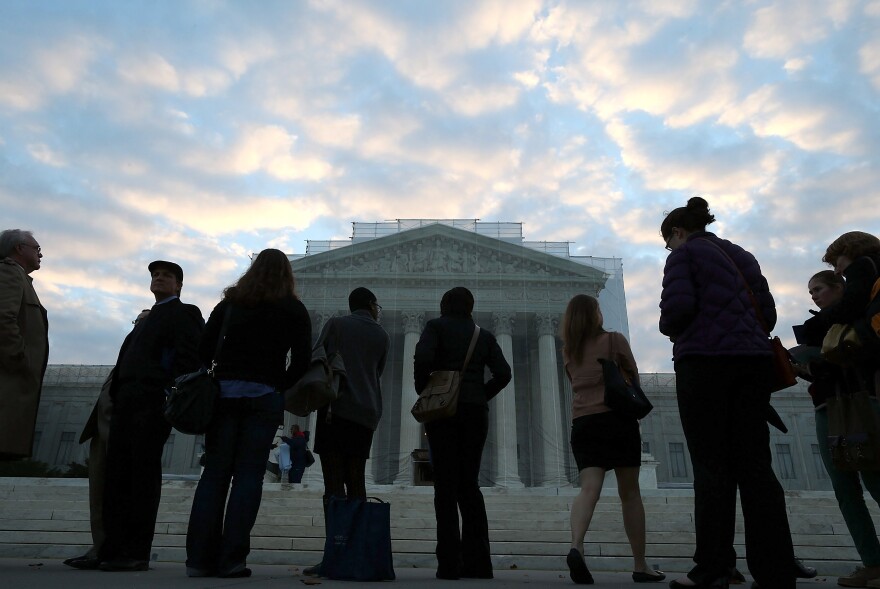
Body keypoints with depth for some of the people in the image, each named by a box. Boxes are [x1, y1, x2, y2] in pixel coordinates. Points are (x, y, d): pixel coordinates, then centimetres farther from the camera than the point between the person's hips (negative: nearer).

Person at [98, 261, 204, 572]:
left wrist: (172, 399, -17)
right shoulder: (146, 319, 28)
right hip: (126, 403, 8)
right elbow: (127, 359, 24)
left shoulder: (185, 314, 4)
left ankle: (137, 553, -3)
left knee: (143, 474, -7)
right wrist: (116, 396, 11)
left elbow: (189, 359, -8)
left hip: (153, 403, -7)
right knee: (116, 475, 3)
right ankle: (112, 549, 6)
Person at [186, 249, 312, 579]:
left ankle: (199, 558, 4)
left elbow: (203, 350, 7)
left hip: (223, 391, 2)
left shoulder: (230, 302, 13)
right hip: (264, 397, -2)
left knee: (215, 472, 6)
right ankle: (230, 560, -1)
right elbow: (301, 362, -1)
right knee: (248, 474, 0)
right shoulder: (294, 310, 6)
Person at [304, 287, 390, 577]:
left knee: (334, 483, -7)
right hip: (367, 413, 3)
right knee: (356, 482, 8)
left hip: (336, 408, -3)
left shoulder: (335, 324, 7)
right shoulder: (382, 336, 15)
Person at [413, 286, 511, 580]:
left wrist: (424, 392, -1)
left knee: (446, 484, -1)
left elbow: (423, 358, -14)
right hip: (476, 412, 4)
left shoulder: (437, 326, 4)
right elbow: (503, 373, 3)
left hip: (444, 409, -3)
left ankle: (449, 563, -4)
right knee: (469, 483, 10)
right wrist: (481, 397, 11)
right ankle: (477, 562, 7)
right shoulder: (484, 335, 14)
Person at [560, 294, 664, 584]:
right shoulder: (615, 340, 1)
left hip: (583, 423, 3)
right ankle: (640, 565, 14)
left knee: (589, 488, -9)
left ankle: (576, 546, -34)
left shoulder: (568, 351, 12)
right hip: (618, 418, -2)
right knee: (630, 493, 8)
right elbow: (634, 377, 10)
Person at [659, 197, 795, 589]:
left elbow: (678, 305, -12)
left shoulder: (684, 253, 3)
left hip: (704, 359, -6)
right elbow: (768, 311, 17)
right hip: (752, 359, 6)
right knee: (755, 463, 4)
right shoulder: (741, 255, 23)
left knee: (712, 465, -4)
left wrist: (670, 329, 7)